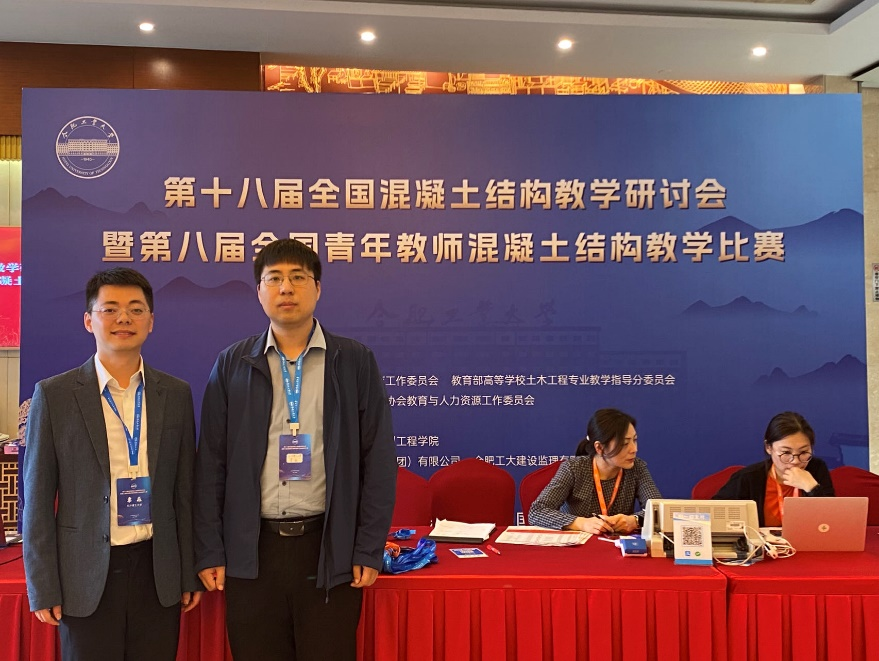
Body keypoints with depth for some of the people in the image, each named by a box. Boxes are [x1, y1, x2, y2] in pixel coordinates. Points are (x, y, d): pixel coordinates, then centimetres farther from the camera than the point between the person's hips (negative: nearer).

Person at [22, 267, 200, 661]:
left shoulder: (176, 394, 2)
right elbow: (38, 499, -2)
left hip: (158, 571, 2)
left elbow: (184, 490, 5)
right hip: (86, 575, -2)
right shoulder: (54, 395, -4)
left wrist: (189, 573, 6)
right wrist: (43, 588, -3)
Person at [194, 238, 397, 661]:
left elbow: (378, 460, -1)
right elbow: (211, 464, 4)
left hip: (330, 548, -1)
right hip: (250, 550, 1)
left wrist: (369, 550, -4)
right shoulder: (231, 365, 4)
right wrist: (210, 551, 1)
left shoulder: (356, 362, 0)